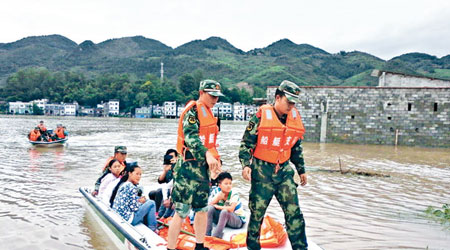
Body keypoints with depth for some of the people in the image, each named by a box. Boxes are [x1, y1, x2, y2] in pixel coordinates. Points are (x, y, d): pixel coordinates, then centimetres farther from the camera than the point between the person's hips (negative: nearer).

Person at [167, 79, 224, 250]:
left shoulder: (208, 113, 16)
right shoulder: (192, 111, -13)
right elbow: (191, 136, -29)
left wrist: (216, 160, 13)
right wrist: (207, 155, -43)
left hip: (203, 166, 9)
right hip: (189, 166, -9)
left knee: (202, 208, 17)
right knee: (182, 212, -4)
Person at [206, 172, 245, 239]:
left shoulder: (234, 194, -21)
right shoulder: (216, 191, -9)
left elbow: (231, 209, -31)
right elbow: (210, 204, -12)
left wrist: (217, 206, -20)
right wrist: (217, 198, -30)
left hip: (238, 220, -5)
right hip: (221, 218, 5)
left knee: (224, 211, -35)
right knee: (210, 208, -19)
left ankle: (215, 237, -31)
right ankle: (207, 234, -20)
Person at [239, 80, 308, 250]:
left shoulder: (295, 117, 6)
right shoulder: (262, 115, -10)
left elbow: (296, 147, 18)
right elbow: (246, 142, -7)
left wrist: (301, 169, 20)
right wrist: (245, 164, -17)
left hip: (284, 171, 4)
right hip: (262, 171, -4)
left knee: (293, 212, 1)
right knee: (257, 212, 6)